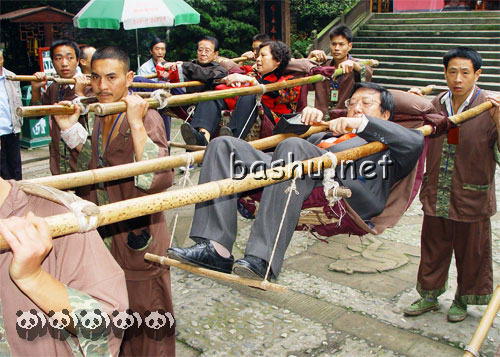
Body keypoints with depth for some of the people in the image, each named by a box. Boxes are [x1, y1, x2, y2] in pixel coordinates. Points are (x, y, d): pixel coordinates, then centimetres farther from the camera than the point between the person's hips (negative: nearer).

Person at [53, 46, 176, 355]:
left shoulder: (146, 118, -20)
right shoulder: (100, 118, 5)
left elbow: (158, 180, -34)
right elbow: (95, 171, 13)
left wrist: (136, 124, -36)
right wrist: (70, 130, 1)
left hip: (139, 236, -8)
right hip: (107, 235, 8)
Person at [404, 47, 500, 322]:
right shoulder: (436, 105, 2)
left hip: (471, 197, -4)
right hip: (436, 195, 4)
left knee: (470, 252, 13)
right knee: (433, 249, 17)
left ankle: (462, 300, 35)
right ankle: (429, 296, 37)